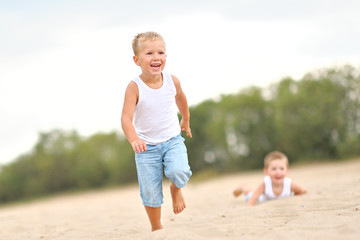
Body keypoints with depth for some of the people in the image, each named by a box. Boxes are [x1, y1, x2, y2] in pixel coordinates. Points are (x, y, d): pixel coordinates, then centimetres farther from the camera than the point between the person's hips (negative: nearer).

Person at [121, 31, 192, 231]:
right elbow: (126, 118, -28)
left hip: (172, 140, 2)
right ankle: (156, 228, 23)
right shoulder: (135, 87, -19)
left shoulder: (172, 81, -8)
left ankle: (176, 190, 11)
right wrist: (134, 139, -47)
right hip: (147, 146, -1)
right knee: (150, 192, 0)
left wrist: (186, 121, 31)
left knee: (178, 171, -26)